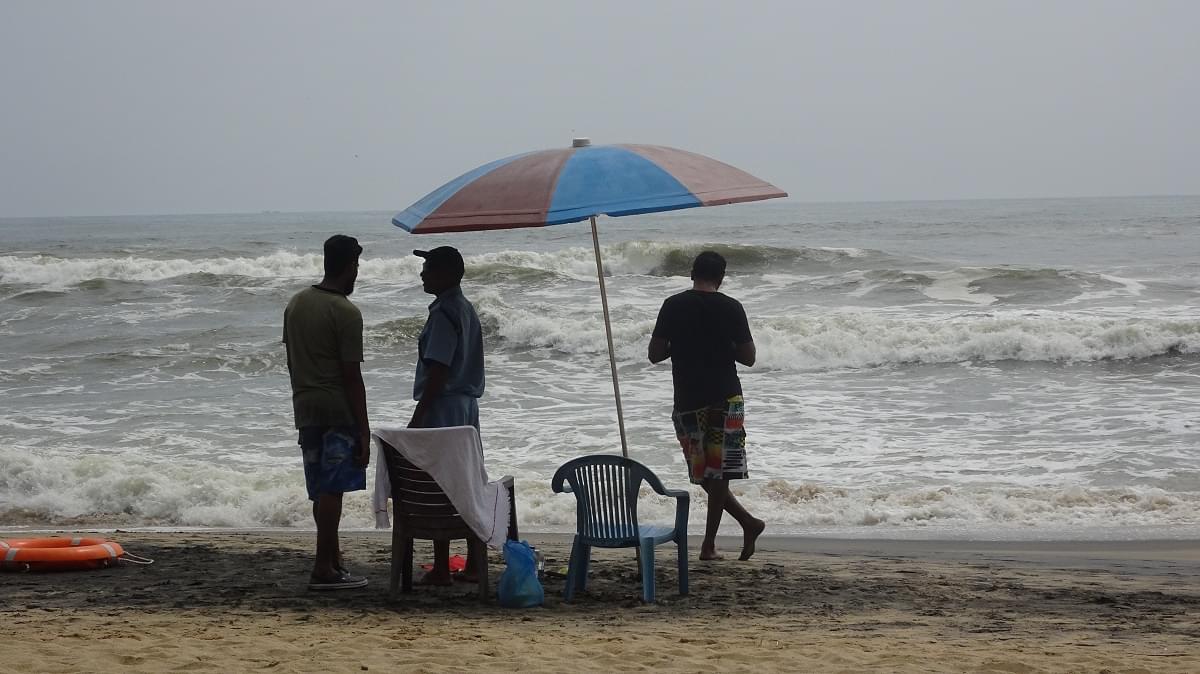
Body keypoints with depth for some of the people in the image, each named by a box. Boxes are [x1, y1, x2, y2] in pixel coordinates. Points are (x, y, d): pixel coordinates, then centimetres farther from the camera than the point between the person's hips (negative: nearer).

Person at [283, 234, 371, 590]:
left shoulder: (296, 303, 10)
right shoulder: (345, 313, -14)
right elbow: (352, 376, -15)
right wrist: (364, 431, -12)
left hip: (305, 409, 8)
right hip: (338, 411, -8)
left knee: (322, 489, 15)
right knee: (331, 490, -6)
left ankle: (334, 559, 25)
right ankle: (324, 569, -5)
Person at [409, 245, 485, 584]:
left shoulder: (443, 314, -16)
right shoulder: (467, 310, 14)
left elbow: (438, 372, -20)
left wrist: (417, 417, -18)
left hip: (443, 407, -10)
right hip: (468, 404, 10)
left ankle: (441, 569, -6)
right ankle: (474, 563, 15)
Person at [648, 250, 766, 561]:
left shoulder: (673, 306, -4)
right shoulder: (731, 308, -4)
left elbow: (655, 354, -3)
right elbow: (748, 357, -1)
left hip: (688, 402, 0)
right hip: (726, 398, 0)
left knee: (705, 473, 12)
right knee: (717, 472, 6)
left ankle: (748, 522, 7)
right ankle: (709, 543, 5)